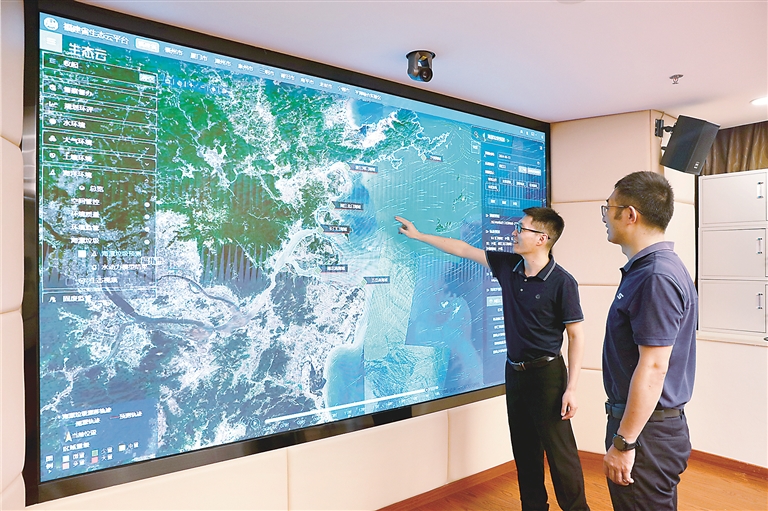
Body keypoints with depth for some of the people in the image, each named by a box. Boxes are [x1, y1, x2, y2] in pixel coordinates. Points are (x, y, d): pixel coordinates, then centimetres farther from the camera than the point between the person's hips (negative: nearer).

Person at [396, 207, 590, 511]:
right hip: (514, 371, 6)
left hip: (546, 373, -6)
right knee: (524, 449, 17)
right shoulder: (508, 266, 0)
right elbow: (464, 250, 7)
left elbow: (575, 336, -12)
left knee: (559, 451, 2)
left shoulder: (562, 282, -16)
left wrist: (571, 388, -15)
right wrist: (418, 235, 11)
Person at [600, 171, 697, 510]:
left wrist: (623, 442, -21)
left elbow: (653, 367, -26)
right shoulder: (648, 268, 9)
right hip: (657, 423, 10)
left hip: (647, 430, -10)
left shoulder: (656, 278, -23)